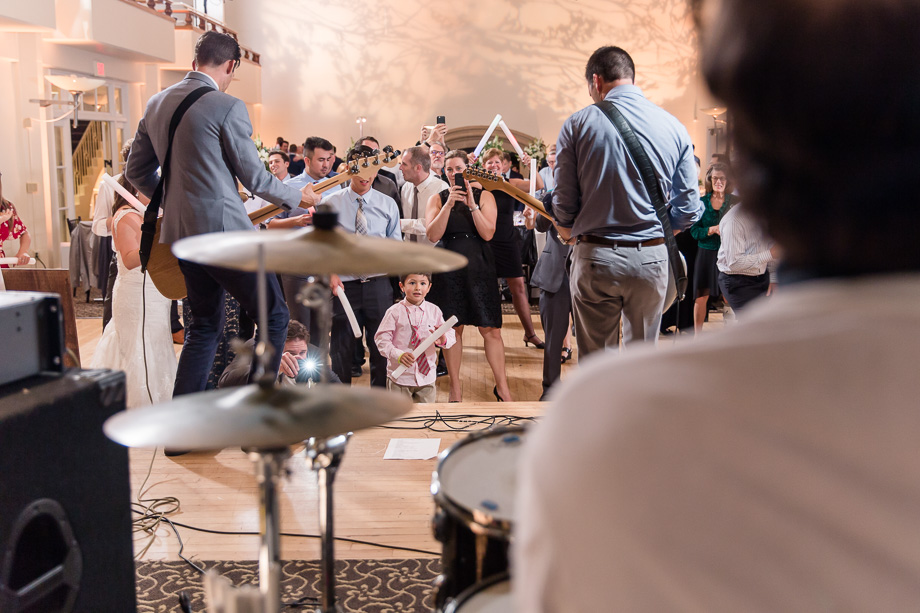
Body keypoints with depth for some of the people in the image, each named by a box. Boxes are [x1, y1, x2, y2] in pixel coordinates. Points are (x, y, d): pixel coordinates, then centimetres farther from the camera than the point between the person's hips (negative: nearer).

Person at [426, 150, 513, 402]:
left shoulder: (484, 196, 6)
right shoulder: (437, 199, 7)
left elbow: (488, 233, -6)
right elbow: (433, 235, -7)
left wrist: (471, 204, -13)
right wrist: (449, 204, -14)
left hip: (478, 266, 0)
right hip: (448, 267, 1)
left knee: (490, 329, -3)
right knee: (452, 328, 4)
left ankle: (502, 386, 5)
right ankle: (455, 386, 15)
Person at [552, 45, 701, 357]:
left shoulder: (577, 124, -4)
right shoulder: (674, 127, 3)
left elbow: (564, 205, -6)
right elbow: (689, 208, 2)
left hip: (595, 258, -2)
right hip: (651, 258, 2)